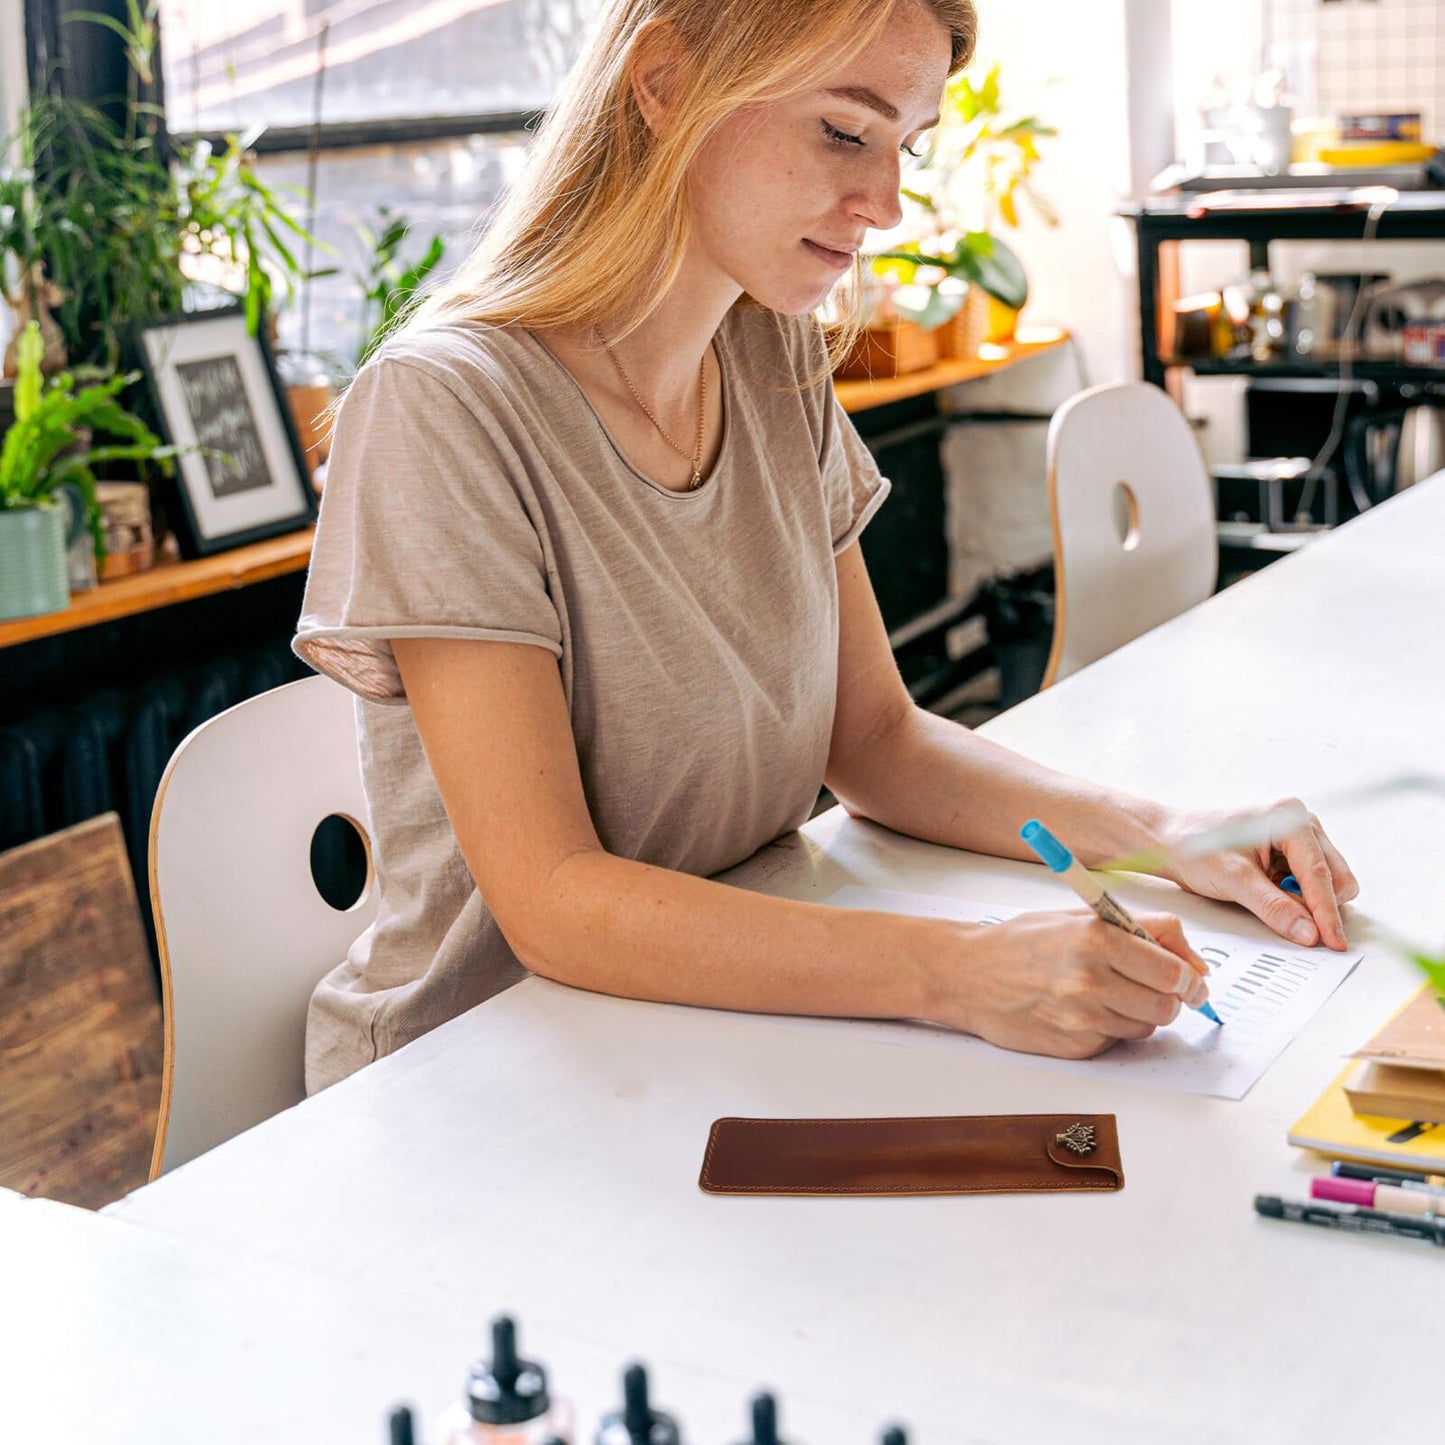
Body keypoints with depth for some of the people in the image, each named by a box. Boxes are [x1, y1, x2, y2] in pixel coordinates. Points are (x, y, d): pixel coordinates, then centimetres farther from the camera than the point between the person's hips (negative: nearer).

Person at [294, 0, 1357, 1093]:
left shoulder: (779, 368, 3)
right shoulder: (443, 411, -19)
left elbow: (873, 738, 7)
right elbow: (552, 903, -23)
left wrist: (1158, 836, -8)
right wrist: (959, 972, -31)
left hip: (736, 1029, 5)